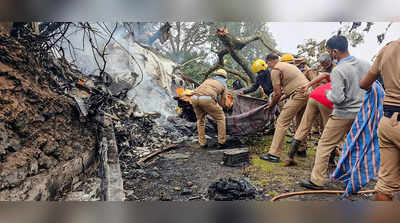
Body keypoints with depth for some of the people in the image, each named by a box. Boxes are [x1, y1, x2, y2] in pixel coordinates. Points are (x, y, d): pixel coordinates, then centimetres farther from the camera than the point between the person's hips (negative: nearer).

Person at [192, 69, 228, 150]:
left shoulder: (208, 80, 37)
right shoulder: (223, 85, 26)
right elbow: (222, 103, 22)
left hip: (195, 98, 4)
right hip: (207, 99, -4)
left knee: (200, 120, 27)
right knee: (220, 118, 16)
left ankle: (202, 143, 24)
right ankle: (221, 142, 16)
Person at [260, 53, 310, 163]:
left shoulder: (275, 70, -2)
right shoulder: (288, 65, 25)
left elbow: (278, 93, -5)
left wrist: (271, 105, 9)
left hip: (298, 95, -9)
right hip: (308, 92, 9)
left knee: (282, 122, -8)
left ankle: (274, 154, -9)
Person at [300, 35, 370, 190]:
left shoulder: (338, 71, -21)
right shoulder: (365, 64, 1)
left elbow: (338, 98, -25)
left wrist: (328, 93, -5)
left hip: (343, 115, -7)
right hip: (362, 113, 7)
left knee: (324, 145, 2)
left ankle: (317, 181, 6)